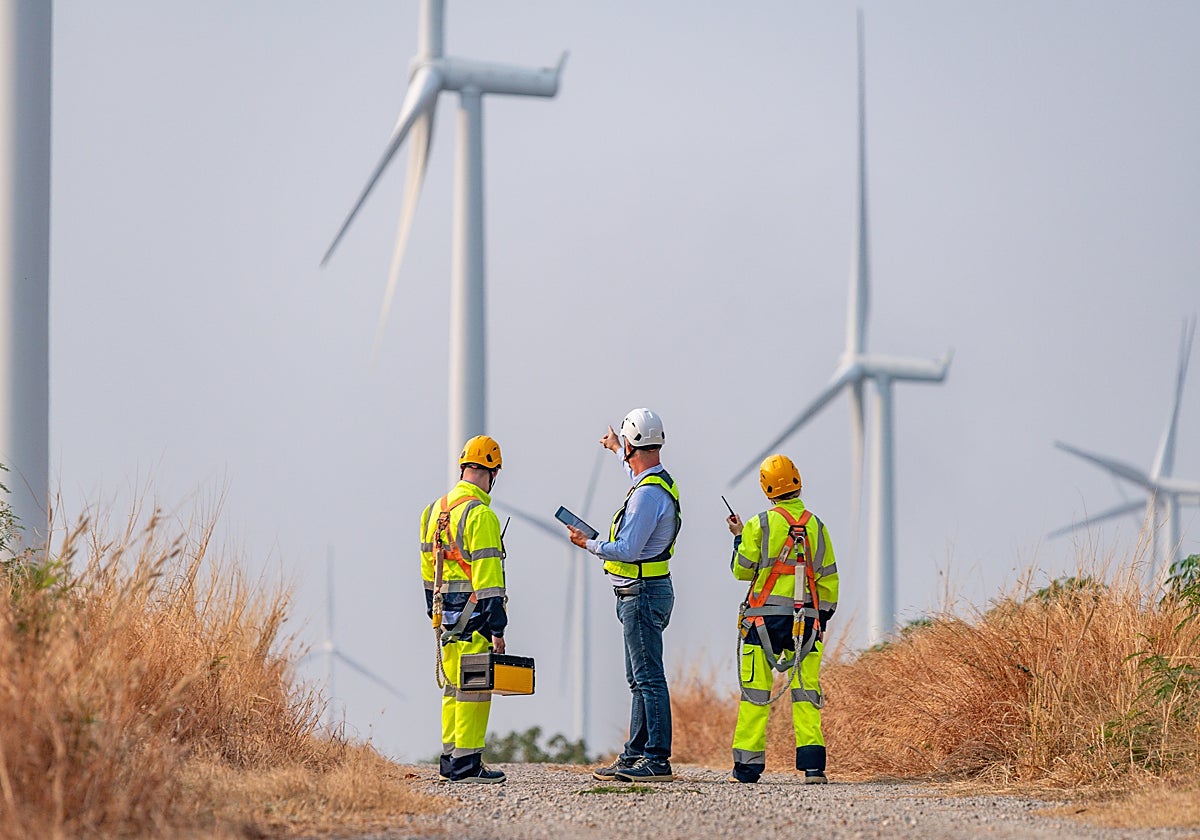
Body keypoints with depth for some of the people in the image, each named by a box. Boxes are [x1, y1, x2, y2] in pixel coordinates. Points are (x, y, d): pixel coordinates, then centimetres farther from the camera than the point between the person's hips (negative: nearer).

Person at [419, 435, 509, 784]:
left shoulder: (436, 510, 12)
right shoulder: (480, 514, -15)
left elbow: (428, 568, 19)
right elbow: (487, 575, -19)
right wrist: (497, 628, -18)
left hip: (445, 613, 8)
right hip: (472, 615, -8)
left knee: (453, 687, 15)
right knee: (474, 688, -4)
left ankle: (450, 761, 19)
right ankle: (466, 763, -4)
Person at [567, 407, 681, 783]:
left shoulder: (647, 493, -20)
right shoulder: (660, 481, 11)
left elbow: (627, 549, -23)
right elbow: (637, 470, 39)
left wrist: (588, 544, -8)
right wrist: (615, 448, 55)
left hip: (643, 594, -11)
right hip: (640, 593, 11)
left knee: (649, 678, -10)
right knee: (639, 679, 14)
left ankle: (657, 761, -11)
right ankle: (635, 756, 19)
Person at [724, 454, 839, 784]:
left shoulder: (759, 526, -5)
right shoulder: (816, 526, 6)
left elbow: (742, 571, 2)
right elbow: (828, 579, 9)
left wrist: (739, 537, 17)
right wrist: (822, 619, 18)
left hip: (764, 618, -2)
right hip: (805, 620, 2)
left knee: (755, 691, 3)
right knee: (805, 689, 3)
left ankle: (747, 766, 4)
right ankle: (812, 765, -7)